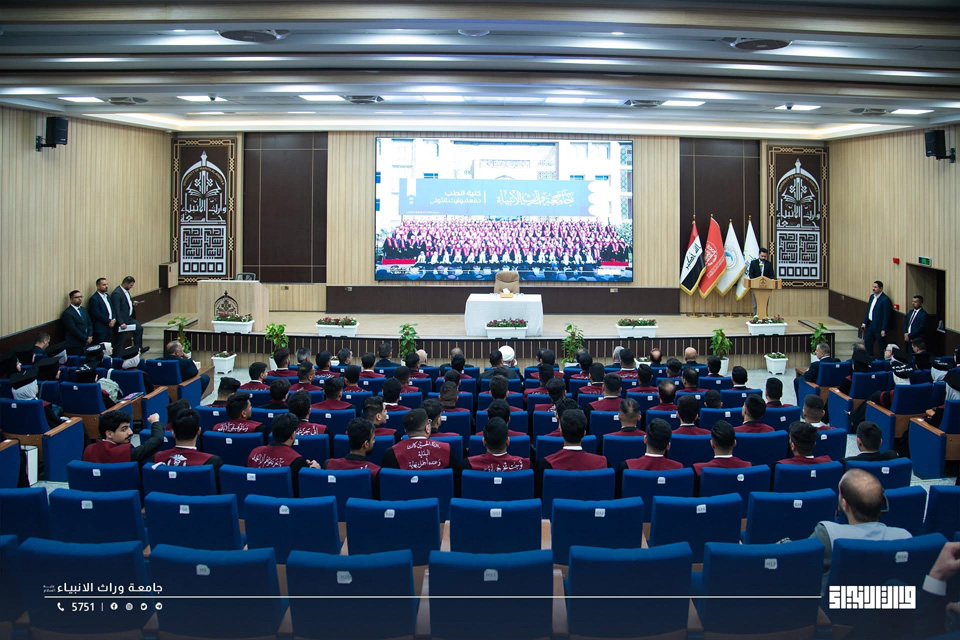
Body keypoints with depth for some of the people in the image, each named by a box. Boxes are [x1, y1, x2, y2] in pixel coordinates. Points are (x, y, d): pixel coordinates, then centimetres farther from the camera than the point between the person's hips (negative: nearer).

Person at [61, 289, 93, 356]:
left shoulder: (83, 310, 18)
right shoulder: (67, 313, -7)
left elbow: (90, 324, 17)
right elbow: (73, 329, -13)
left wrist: (90, 337, -1)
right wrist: (86, 339, -12)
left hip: (86, 343, 6)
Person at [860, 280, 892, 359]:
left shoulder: (885, 299, -15)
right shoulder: (872, 296, 10)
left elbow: (886, 316, -16)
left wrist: (883, 329, -18)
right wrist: (864, 322, 7)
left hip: (879, 326, -8)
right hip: (870, 324, 8)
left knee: (882, 346, 3)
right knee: (867, 343, 14)